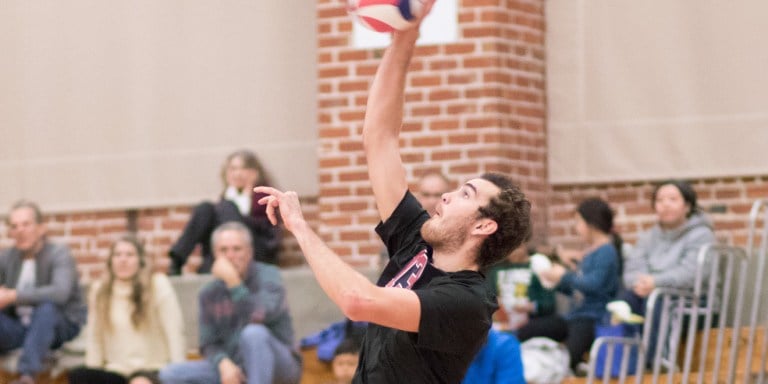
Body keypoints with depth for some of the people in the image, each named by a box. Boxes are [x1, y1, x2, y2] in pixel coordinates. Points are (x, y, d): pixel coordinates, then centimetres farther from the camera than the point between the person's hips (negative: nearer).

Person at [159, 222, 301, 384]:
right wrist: (223, 363, -18)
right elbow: (209, 344, 4)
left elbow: (262, 316, -27)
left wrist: (233, 282, -26)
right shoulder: (209, 294, 4)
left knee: (253, 333, -36)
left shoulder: (268, 275, -9)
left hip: (277, 366, -5)